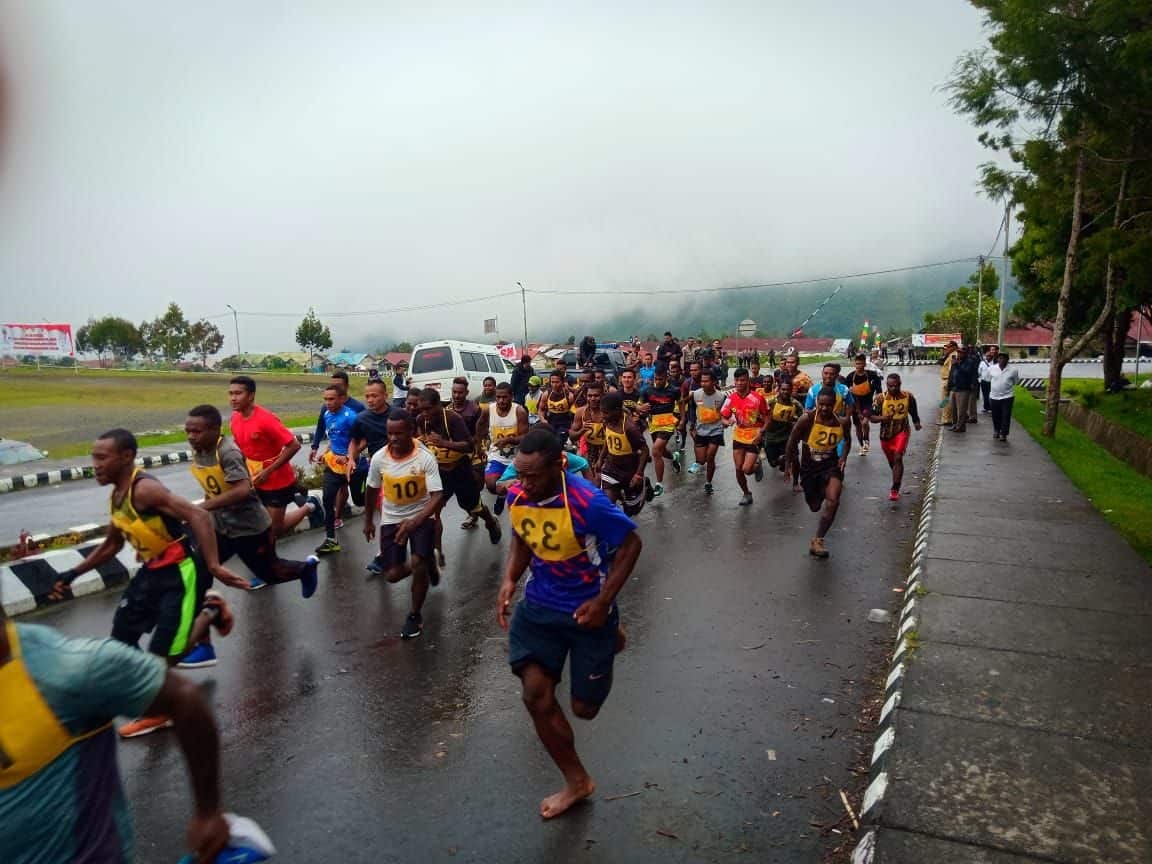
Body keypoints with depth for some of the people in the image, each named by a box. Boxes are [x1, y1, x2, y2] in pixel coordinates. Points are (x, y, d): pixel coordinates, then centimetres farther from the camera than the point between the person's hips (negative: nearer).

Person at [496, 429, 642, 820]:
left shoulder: (588, 502, -28)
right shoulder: (516, 495, -11)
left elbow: (631, 544, -16)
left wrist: (604, 602, -19)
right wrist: (509, 580, -6)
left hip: (586, 609, -4)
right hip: (539, 604, 5)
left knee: (584, 707, 8)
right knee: (536, 695, -4)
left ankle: (609, 636, 40)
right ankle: (577, 781, 20)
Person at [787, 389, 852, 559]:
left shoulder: (843, 421, -12)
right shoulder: (807, 419, -20)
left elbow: (847, 439, 11)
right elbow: (792, 441, -6)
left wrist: (844, 456, -4)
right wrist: (789, 464, 0)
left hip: (831, 464, 0)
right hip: (809, 467, 0)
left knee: (833, 500, -22)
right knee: (814, 505, 16)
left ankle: (817, 541, -11)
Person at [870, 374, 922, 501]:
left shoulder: (908, 396, -7)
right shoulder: (880, 398, -13)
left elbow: (913, 411, 12)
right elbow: (872, 417, -12)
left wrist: (916, 423, -2)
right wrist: (882, 418, -30)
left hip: (902, 431, -1)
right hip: (885, 434, 1)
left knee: (898, 458, -18)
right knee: (892, 461, 17)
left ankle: (895, 489, -15)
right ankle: (897, 480, 47)